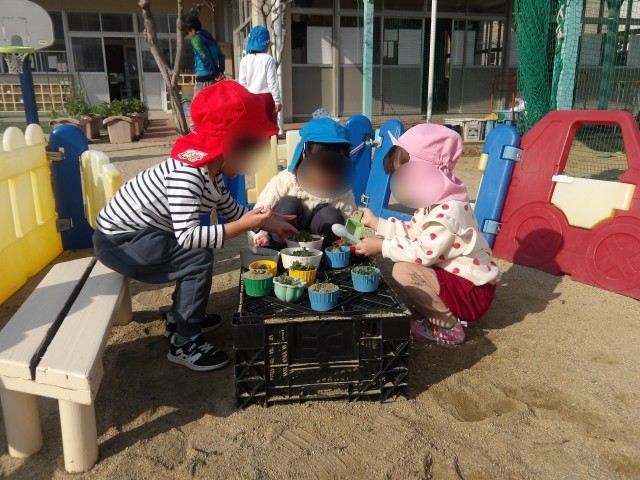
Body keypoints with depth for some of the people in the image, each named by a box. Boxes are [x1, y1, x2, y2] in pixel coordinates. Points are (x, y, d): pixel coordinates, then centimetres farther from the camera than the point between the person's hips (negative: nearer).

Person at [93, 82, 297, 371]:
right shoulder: (186, 174, -30)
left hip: (137, 231, 10)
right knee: (199, 257, -20)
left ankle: (182, 317, 28)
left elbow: (231, 209, 11)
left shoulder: (210, 169, 0)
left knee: (201, 245, 14)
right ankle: (183, 343, -6)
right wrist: (242, 227, -35)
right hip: (118, 240, -10)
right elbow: (187, 236, -37)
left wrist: (271, 224, 9)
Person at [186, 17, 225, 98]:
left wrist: (214, 74, -12)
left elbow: (204, 57, -15)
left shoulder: (195, 39, -3)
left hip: (203, 78, -7)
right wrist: (220, 72, 2)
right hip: (214, 78, 7)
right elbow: (221, 56, 11)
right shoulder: (211, 38, 18)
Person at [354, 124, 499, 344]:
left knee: (403, 271, -24)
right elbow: (411, 232, 11)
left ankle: (448, 327, -7)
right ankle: (443, 310, 8)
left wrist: (381, 246, -21)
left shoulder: (450, 210, -27)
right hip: (455, 276, 10)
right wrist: (375, 222, 9)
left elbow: (424, 252, -27)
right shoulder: (434, 201, 5)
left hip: (473, 291, -10)